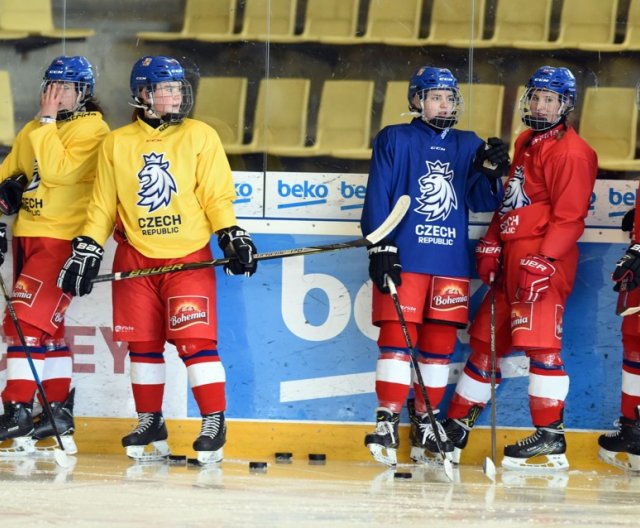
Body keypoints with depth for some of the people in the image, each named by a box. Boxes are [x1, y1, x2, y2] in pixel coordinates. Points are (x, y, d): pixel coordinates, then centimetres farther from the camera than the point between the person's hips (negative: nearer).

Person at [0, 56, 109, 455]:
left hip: (61, 238, -9)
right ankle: (59, 411, 20)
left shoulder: (93, 129, -9)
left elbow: (58, 171, -22)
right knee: (48, 325, 13)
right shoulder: (34, 130, 17)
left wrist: (48, 121, -18)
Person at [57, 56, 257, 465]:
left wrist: (232, 236, -9)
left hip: (189, 257, -2)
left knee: (195, 338, -11)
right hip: (135, 258, 3)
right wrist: (87, 250, 4)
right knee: (142, 342, 5)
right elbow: (103, 204, 10)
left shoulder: (201, 137, 1)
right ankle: (150, 424, 17)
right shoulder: (117, 144, 6)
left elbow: (217, 196, 1)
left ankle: (215, 423, -4)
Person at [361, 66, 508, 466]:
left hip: (450, 263, 4)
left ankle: (424, 426, 15)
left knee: (440, 344, 6)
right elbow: (377, 197, -1)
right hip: (404, 258, -4)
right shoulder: (394, 140, 4)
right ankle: (387, 423, -6)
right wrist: (381, 248, -10)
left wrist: (490, 170, -13)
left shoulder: (469, 145, 14)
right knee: (397, 339, -9)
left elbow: (482, 201, 6)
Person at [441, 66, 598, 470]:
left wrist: (543, 262, -23)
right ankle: (457, 426, 22)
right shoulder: (526, 143, 19)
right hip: (512, 255, 9)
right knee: (486, 340, 13)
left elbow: (569, 216, -17)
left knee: (539, 342, -13)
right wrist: (491, 245, 15)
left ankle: (551, 438, -10)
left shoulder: (570, 151, -10)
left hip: (545, 259, -9)